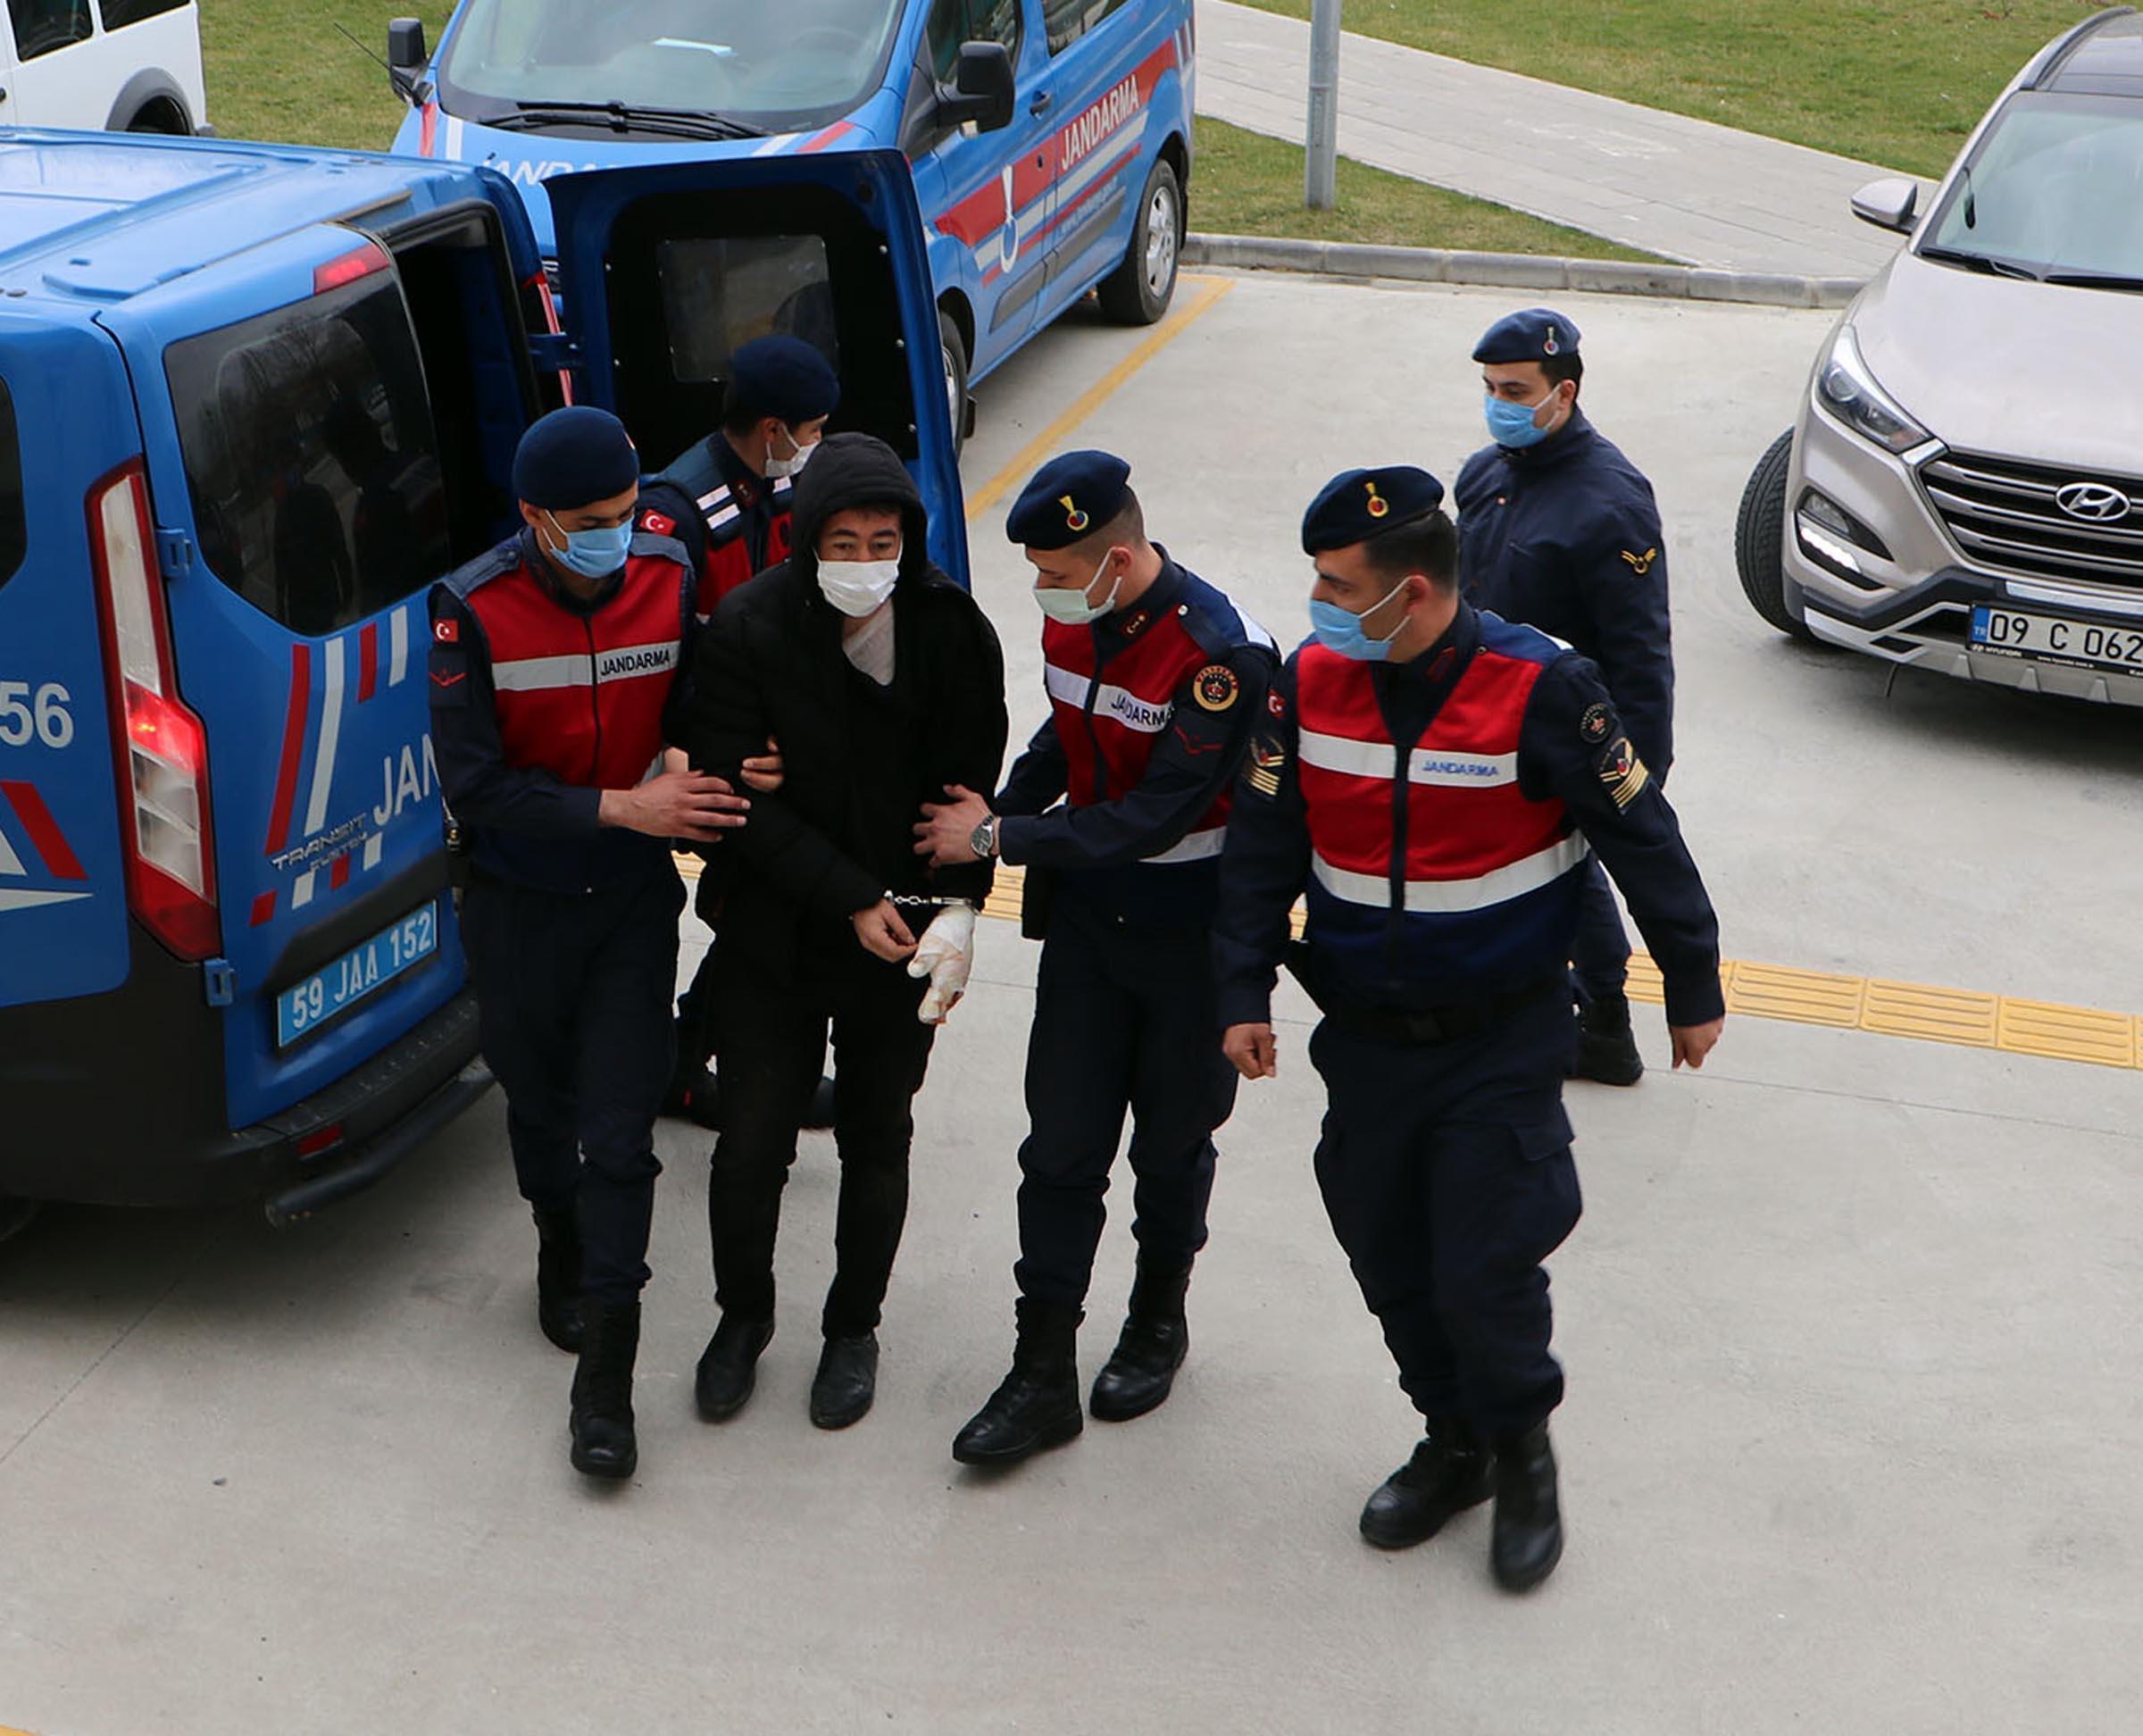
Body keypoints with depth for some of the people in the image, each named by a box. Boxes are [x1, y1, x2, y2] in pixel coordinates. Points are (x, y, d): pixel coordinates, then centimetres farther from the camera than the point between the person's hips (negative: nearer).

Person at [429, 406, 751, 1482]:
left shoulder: (670, 580, -10)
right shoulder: (474, 611, -18)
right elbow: (474, 787, -19)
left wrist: (709, 794, -18)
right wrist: (620, 806, -26)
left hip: (634, 896, 0)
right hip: (517, 900, 0)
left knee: (620, 1131, -3)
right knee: (540, 1103, 21)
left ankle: (605, 1376, 4)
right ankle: (563, 1255, 51)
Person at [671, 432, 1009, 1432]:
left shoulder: (953, 630, -9)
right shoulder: (749, 629, -15)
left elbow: (969, 785, -5)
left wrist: (957, 907, -19)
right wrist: (851, 900, -18)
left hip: (905, 936, 1)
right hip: (772, 936, -1)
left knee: (877, 1143, 14)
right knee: (751, 1142, 7)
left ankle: (854, 1328, 35)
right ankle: (743, 1314, 33)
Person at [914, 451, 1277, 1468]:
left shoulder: (1220, 656, -26)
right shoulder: (1070, 623, -3)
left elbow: (1149, 821, -27)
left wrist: (999, 838, -20)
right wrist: (994, 818, -1)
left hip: (1192, 941, -5)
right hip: (1086, 924, 6)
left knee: (1171, 1144, 14)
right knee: (1061, 1145, 5)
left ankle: (1158, 1321, 38)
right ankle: (1043, 1376, 11)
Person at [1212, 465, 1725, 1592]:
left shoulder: (1540, 689, -18)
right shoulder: (1312, 683, -6)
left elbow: (1643, 839, -8)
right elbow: (1262, 847, 4)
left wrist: (1693, 989, 0)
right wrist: (1244, 992, 2)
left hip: (1503, 1043, -4)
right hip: (1363, 1037, 5)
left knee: (1483, 1273, -4)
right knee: (1388, 1263, 12)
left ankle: (1523, 1455, 24)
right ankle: (1453, 1444, 36)